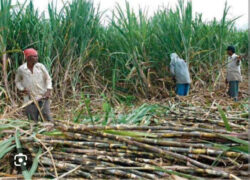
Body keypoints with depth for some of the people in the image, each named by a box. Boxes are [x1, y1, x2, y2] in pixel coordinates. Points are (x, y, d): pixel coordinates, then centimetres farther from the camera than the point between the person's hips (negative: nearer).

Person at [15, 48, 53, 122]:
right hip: (29, 99, 1)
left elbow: (48, 79, 6)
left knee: (47, 118, -6)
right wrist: (22, 89, -3)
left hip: (43, 97, -1)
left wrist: (48, 91, -6)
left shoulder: (41, 66, -3)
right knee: (33, 122, 7)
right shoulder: (21, 69, -1)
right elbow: (17, 81, 14)